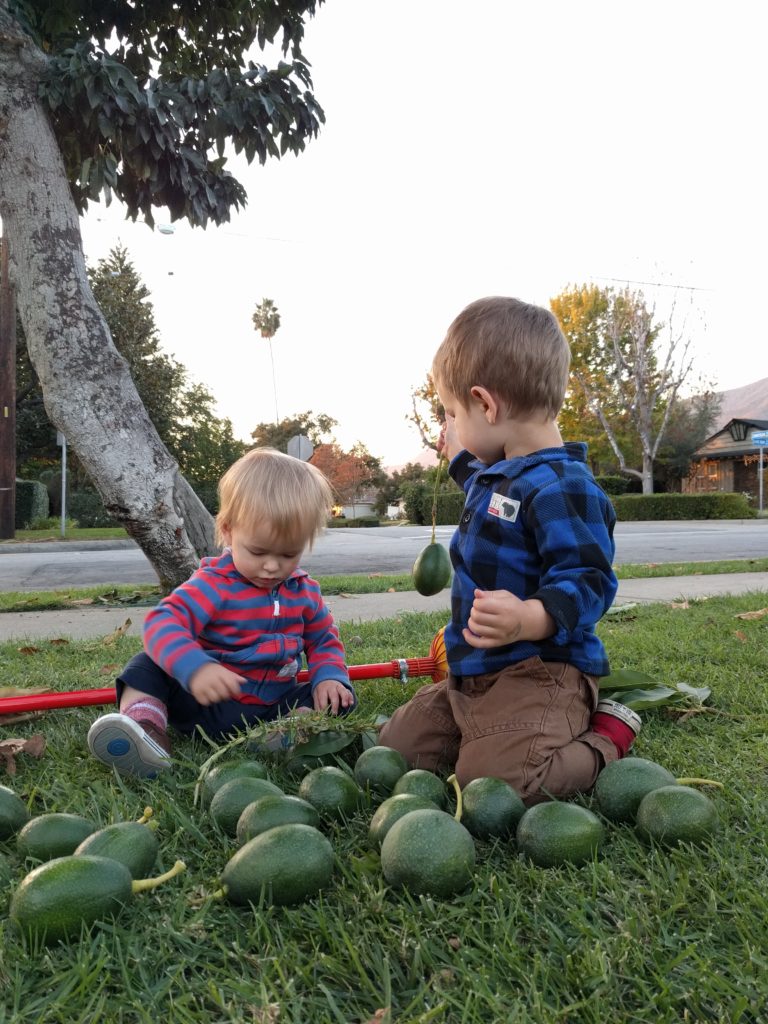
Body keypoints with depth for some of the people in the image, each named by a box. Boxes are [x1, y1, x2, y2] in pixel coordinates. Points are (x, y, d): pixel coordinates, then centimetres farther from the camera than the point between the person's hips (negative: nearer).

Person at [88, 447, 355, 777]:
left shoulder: (305, 591, 2)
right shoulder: (213, 585, -15)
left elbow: (324, 640, 16)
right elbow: (164, 623, -30)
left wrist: (329, 676, -7)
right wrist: (195, 668, -50)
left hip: (273, 709, 3)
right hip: (211, 703, -3)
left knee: (342, 700, -15)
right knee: (150, 665, -19)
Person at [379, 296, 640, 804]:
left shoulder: (562, 486, -22)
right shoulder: (499, 473, 10)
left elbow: (587, 582, -26)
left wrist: (529, 620, -42)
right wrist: (462, 460, 42)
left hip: (540, 672, -10)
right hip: (473, 673, 10)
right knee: (396, 745, 11)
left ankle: (606, 737, 2)